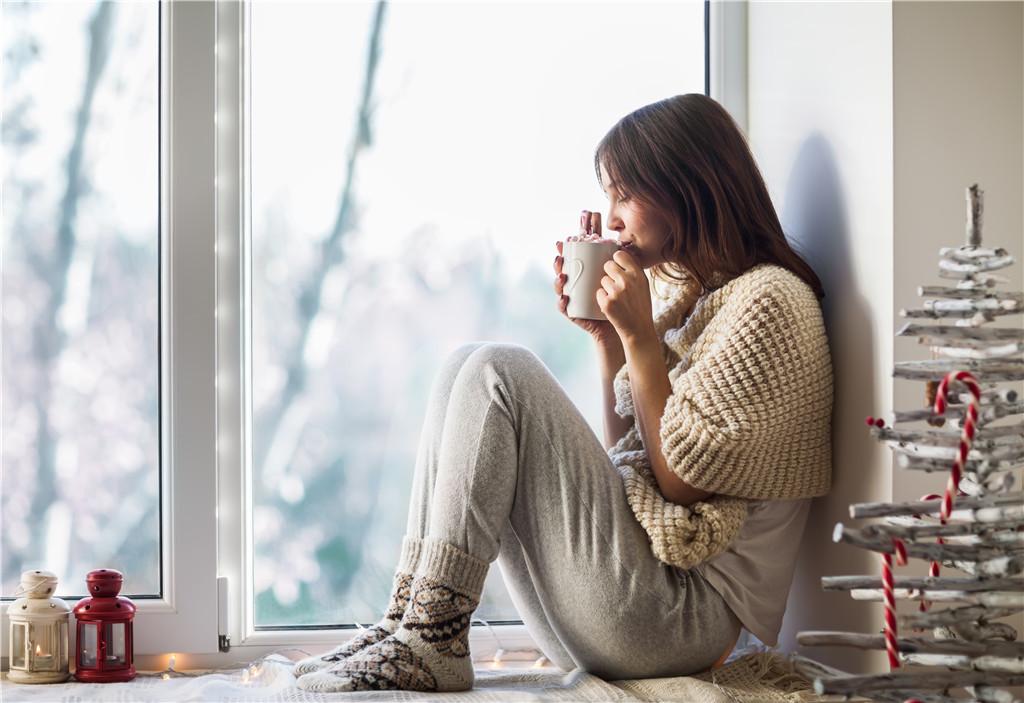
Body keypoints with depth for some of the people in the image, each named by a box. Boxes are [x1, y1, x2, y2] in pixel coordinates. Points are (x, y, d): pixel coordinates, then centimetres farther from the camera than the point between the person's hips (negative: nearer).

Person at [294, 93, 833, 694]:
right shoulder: (691, 295, 20)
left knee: (498, 371, -16)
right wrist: (607, 335, 8)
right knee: (468, 365, 4)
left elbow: (683, 480, -13)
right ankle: (413, 616, -8)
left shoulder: (769, 300, -9)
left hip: (684, 612, -9)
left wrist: (640, 337, -11)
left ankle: (432, 642, -17)